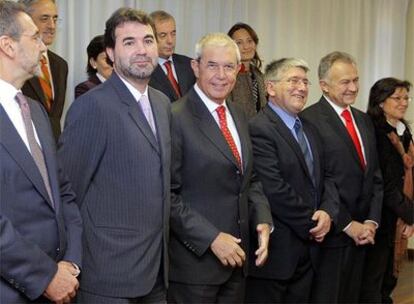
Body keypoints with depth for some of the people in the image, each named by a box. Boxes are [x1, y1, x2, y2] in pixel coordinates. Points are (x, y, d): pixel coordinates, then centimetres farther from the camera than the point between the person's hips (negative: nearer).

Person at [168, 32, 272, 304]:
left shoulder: (238, 115, 11)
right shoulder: (175, 118, -14)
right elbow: (167, 195, -16)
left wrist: (263, 221, 2)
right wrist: (211, 238, -18)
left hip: (237, 256, 7)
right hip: (195, 259, -7)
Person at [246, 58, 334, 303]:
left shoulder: (310, 130, 15)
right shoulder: (259, 129, -15)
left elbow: (326, 179, 13)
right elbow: (275, 191, -21)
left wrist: (327, 212, -7)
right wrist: (311, 225, -11)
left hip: (308, 250, 8)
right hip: (276, 251, -8)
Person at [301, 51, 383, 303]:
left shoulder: (364, 120, 14)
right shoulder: (310, 120, -11)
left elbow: (375, 175, 13)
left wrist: (371, 221, 1)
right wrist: (348, 225, -13)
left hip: (362, 233, 7)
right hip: (331, 233, -7)